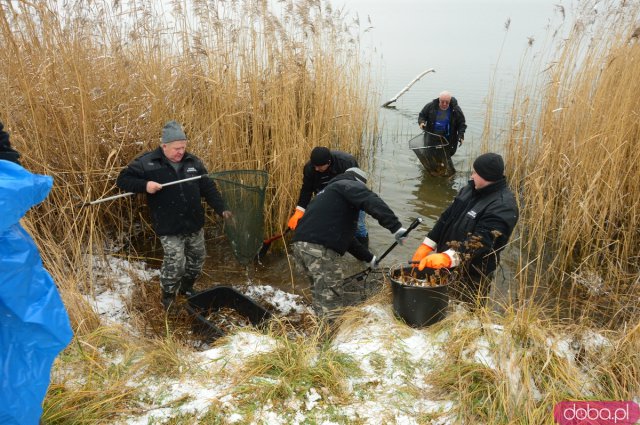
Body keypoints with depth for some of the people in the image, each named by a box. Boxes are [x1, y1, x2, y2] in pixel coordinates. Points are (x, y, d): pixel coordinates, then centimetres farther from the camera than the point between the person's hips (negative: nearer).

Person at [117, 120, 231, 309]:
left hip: (194, 224, 5)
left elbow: (208, 188, 7)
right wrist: (145, 185, -20)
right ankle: (168, 297, 19)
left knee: (197, 258, 16)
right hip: (169, 227, -5)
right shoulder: (147, 162, -9)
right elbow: (123, 179, -2)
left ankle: (187, 288, 42)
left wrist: (221, 209, -1)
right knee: (175, 263, -9)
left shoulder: (193, 161, 3)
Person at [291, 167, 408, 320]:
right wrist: (395, 226, -20)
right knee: (329, 296, -4)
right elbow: (372, 202, -16)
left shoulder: (330, 191, 35)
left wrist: (369, 258, 40)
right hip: (318, 247, -9)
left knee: (320, 290, 22)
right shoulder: (349, 185, 8)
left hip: (301, 244, 10)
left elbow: (345, 235, 37)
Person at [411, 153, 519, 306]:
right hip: (447, 266, 8)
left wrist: (446, 258, -43)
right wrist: (426, 246, 4)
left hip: (473, 277, -8)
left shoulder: (502, 206, -23)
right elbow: (447, 217, 8)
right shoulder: (471, 189, 3)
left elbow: (480, 242, -32)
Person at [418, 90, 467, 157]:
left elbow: (462, 123, 0)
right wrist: (421, 122, -16)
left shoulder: (455, 109, -9)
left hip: (448, 141, -1)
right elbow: (422, 115, 6)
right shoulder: (431, 106, -8)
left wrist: (461, 136, -12)